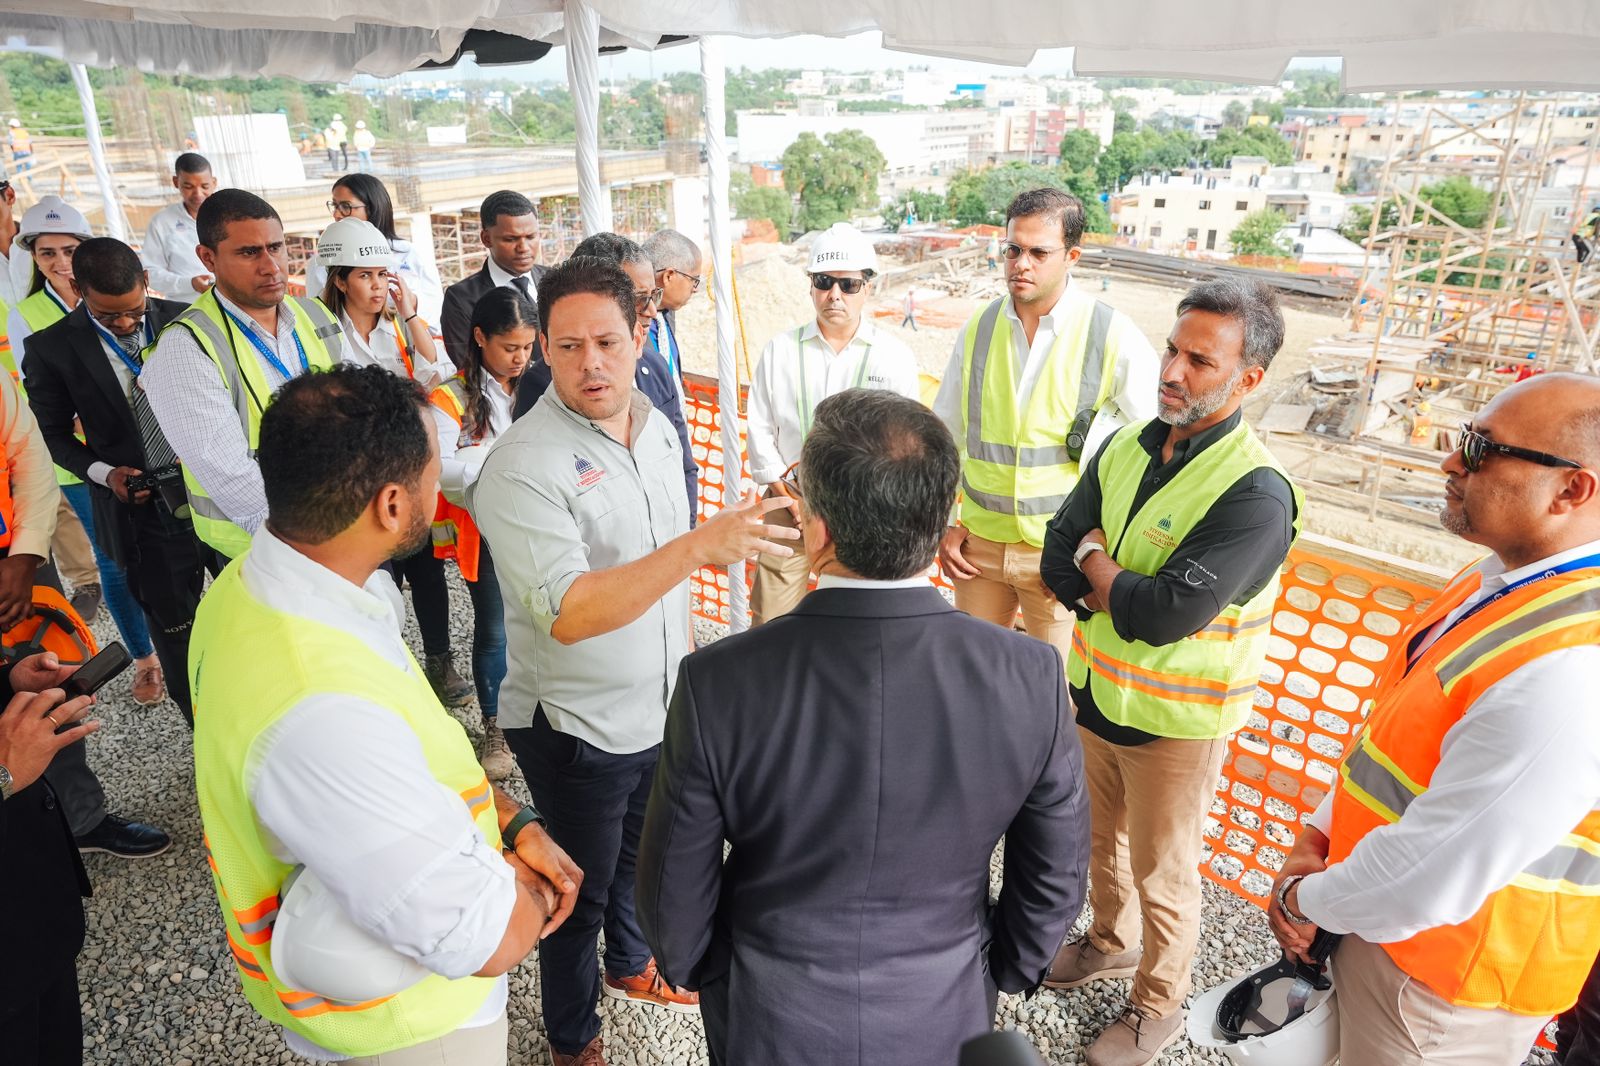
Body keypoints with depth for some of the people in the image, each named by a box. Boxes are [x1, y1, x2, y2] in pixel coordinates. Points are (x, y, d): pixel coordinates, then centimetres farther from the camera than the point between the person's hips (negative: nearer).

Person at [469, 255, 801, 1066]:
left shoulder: (656, 427, 0)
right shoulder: (524, 465, -24)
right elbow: (569, 614, -34)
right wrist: (699, 546, -42)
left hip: (662, 709, 7)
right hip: (577, 729, -6)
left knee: (644, 858, 28)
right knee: (581, 889, 16)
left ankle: (630, 965, 57)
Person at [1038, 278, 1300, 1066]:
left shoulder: (1255, 492, -24)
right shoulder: (1125, 447, -3)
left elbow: (1166, 616, -29)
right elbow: (1057, 562, -5)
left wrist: (1094, 561, -14)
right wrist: (1128, 593, -21)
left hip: (1174, 719, -6)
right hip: (1097, 691, 6)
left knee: (1162, 871, 14)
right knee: (1101, 838, 26)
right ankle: (1111, 941, 52)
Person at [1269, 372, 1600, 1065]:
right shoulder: (1498, 581, -2)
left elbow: (1428, 882, -30)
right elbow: (1393, 731, 8)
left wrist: (1303, 899, -13)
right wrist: (1317, 837, 1)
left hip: (1436, 988, -7)